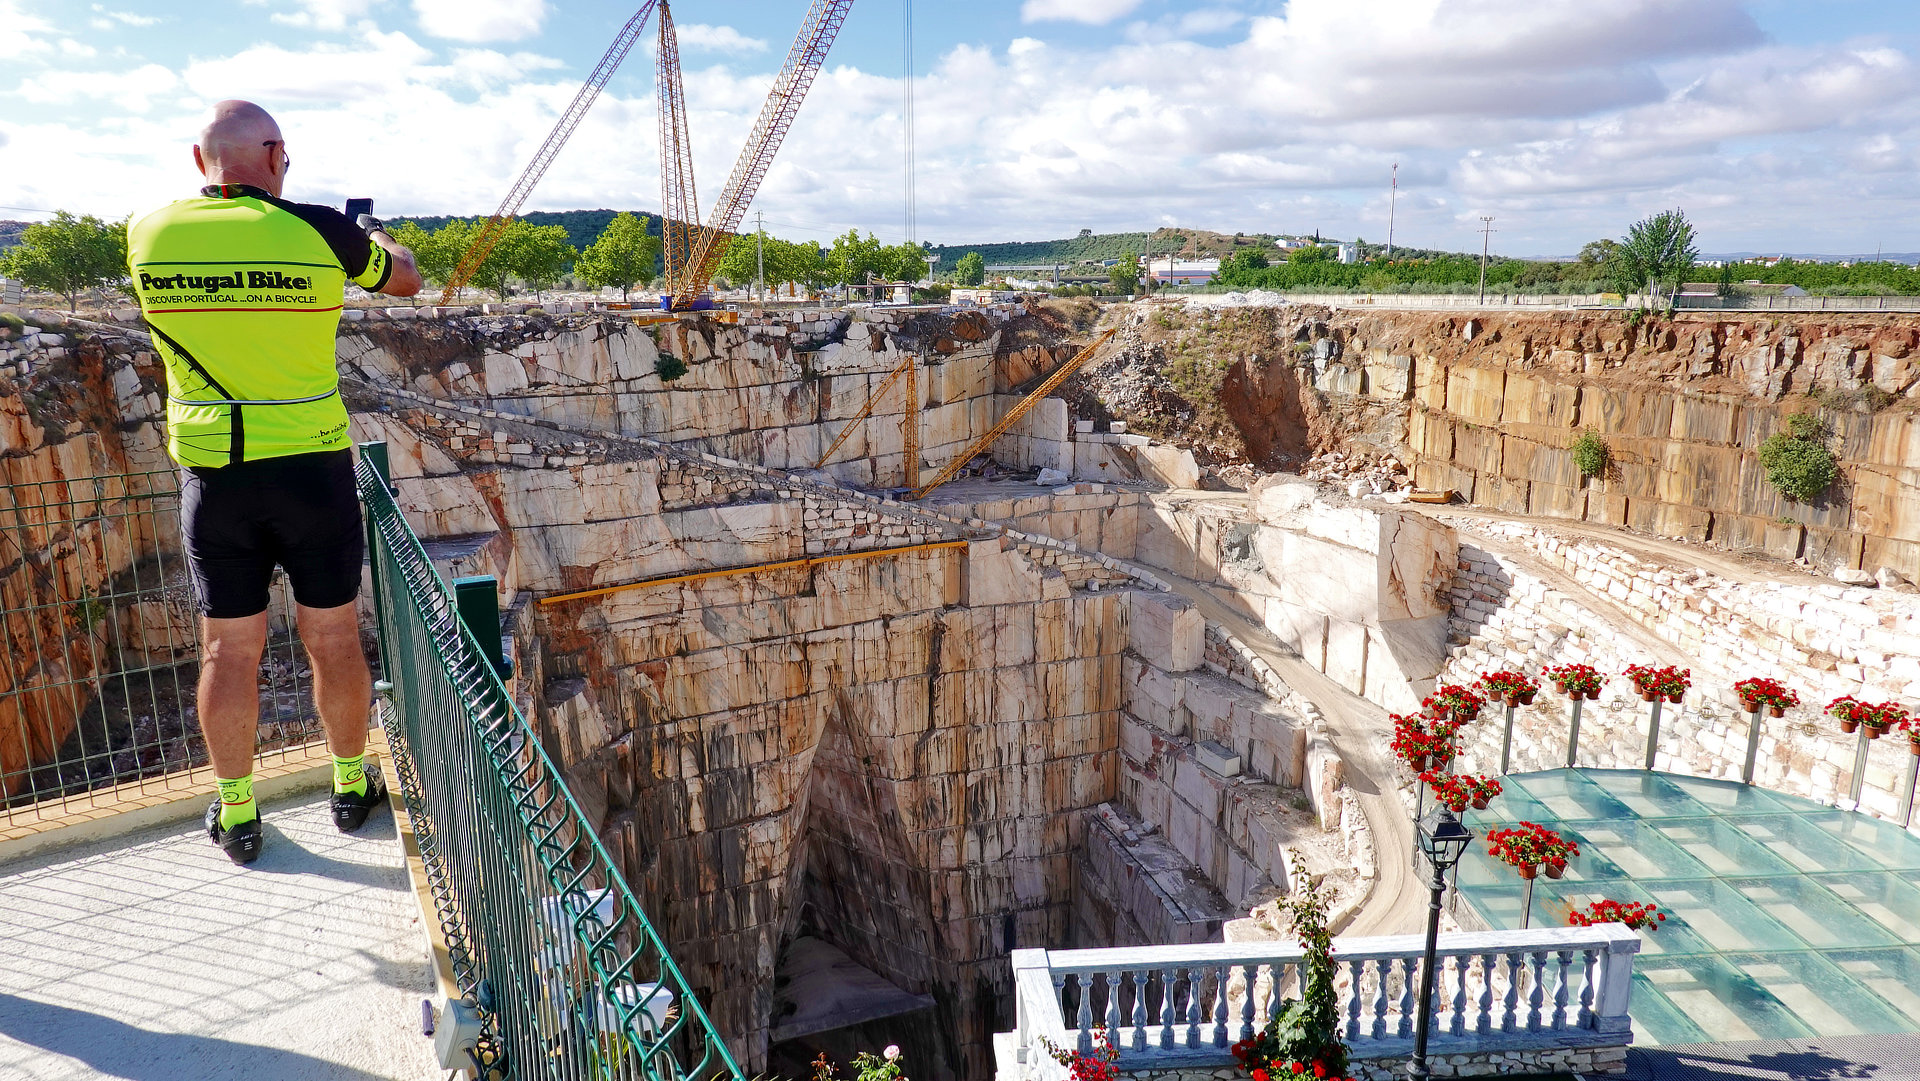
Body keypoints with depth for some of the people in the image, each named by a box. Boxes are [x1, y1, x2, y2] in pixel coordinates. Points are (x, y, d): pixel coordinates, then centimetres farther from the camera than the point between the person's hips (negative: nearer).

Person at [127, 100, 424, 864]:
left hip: (212, 473, 2)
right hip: (311, 466, -2)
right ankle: (351, 786, 27)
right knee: (333, 639, 11)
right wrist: (377, 236, 30)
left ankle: (236, 815, 23)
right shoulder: (318, 233, -10)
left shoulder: (150, 236, -2)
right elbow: (405, 280, 9)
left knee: (230, 648, 11)